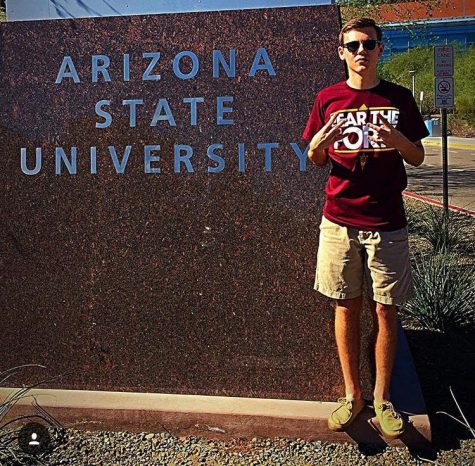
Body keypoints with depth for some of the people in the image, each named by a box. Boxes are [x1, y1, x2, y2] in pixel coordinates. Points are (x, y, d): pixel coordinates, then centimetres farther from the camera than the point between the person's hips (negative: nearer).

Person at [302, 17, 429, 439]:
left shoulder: (399, 98, 5)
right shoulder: (328, 99, 6)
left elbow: (418, 158, 8)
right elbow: (315, 160, 10)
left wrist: (398, 141, -14)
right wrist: (318, 143, -13)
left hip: (386, 222, 0)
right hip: (340, 221, 1)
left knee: (385, 311, 5)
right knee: (346, 309, 7)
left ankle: (382, 399, 21)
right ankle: (352, 395, 22)